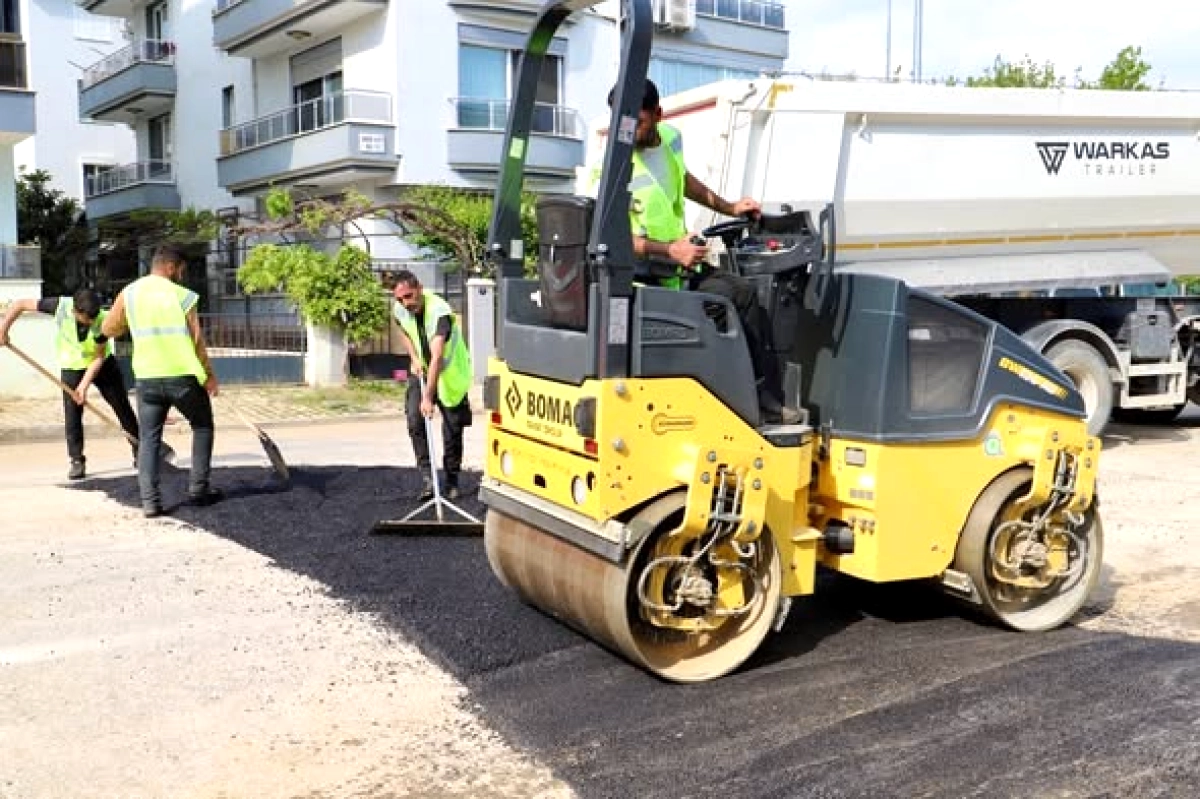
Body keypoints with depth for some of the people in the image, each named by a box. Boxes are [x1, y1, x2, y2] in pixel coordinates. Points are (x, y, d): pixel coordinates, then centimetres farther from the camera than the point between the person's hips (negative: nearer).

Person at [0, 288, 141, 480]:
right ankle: (77, 461, 5)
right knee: (72, 414, -5)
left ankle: (139, 450, 18)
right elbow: (21, 304, -17)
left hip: (102, 364, 0)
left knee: (122, 406, 4)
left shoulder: (101, 320, -28)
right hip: (71, 367, 0)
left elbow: (99, 357, -21)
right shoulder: (60, 306, -28)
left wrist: (84, 385, -26)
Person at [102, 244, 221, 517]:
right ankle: (198, 489, 14)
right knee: (202, 426, 17)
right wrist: (210, 375, 5)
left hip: (147, 378, 3)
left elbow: (108, 330, 13)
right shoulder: (182, 295, -5)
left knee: (148, 438, 10)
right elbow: (197, 340, -5)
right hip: (183, 375, -3)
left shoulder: (129, 293, 5)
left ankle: (150, 501, 0)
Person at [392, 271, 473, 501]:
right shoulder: (400, 310, -13)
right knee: (414, 421, -13)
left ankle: (452, 480, 17)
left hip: (449, 372, -4)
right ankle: (426, 475, -8)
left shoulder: (439, 311, -33)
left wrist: (428, 396, -45)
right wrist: (414, 358, -4)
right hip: (421, 371, 5)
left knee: (453, 428, 0)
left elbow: (437, 358, -40)